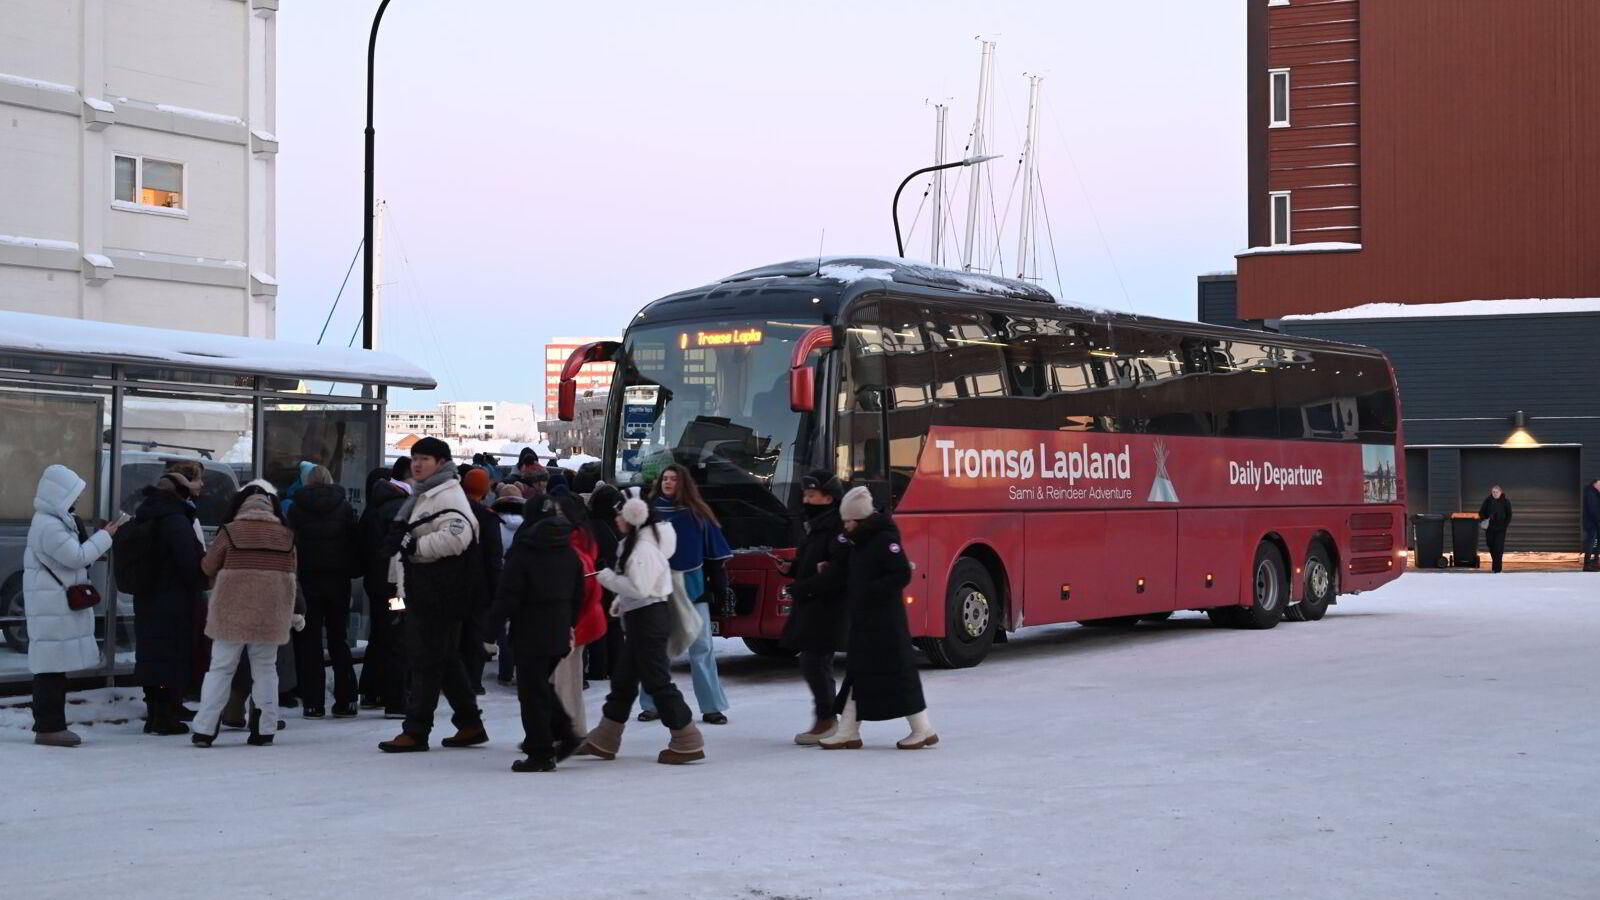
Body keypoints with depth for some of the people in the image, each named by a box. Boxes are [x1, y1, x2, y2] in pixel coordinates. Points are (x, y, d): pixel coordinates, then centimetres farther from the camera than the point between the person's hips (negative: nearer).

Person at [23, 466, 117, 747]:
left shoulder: (55, 521, 17)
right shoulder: (48, 526, -18)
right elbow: (77, 557, -18)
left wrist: (97, 542, 9)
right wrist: (105, 536, -9)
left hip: (60, 604, 11)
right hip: (53, 605, -11)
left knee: (54, 666, 12)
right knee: (52, 665, -9)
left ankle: (50, 725, 16)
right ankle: (48, 727, -7)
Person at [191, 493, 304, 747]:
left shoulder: (230, 532, -3)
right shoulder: (285, 536, 6)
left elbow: (208, 566, 1)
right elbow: (293, 572, 12)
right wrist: (294, 612, 24)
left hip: (232, 612, -2)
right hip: (270, 615, 2)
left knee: (220, 669, 3)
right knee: (265, 669, 12)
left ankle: (204, 730, 1)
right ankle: (264, 730, 8)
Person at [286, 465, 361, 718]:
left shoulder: (296, 509, 0)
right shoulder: (344, 507, 2)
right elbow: (355, 544, 0)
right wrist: (353, 571, 7)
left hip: (308, 581, -1)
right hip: (338, 580, 1)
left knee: (310, 642, 3)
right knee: (339, 640, 9)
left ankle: (313, 703, -2)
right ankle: (346, 701, 6)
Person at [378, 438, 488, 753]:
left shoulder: (447, 496, -14)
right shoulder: (423, 497, 20)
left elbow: (457, 536, -31)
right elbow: (406, 539, 30)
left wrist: (416, 545, -24)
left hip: (437, 594, -11)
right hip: (421, 593, 11)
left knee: (426, 661, -7)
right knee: (446, 659, 15)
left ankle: (416, 730, -4)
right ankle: (470, 724, 21)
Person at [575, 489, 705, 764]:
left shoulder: (644, 548, -19)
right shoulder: (637, 543, 12)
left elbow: (640, 588, -25)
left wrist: (608, 578, -15)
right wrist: (622, 601, 10)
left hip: (649, 620, -11)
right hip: (642, 619, 11)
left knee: (657, 681, -6)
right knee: (623, 680, 15)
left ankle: (688, 742, -2)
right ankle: (603, 741, 22)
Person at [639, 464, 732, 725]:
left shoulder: (697, 513, 4)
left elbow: (715, 552, 4)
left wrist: (720, 585, -2)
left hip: (693, 588, -1)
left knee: (701, 648, 0)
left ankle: (711, 707, 3)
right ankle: (652, 704, 16)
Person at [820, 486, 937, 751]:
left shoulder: (884, 539, -15)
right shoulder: (860, 542, 13)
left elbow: (902, 575, -21)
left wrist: (869, 592, -22)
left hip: (886, 622, -10)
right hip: (863, 621, 10)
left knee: (898, 672, -4)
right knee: (858, 674, 10)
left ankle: (923, 730, 4)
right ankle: (848, 732, 13)